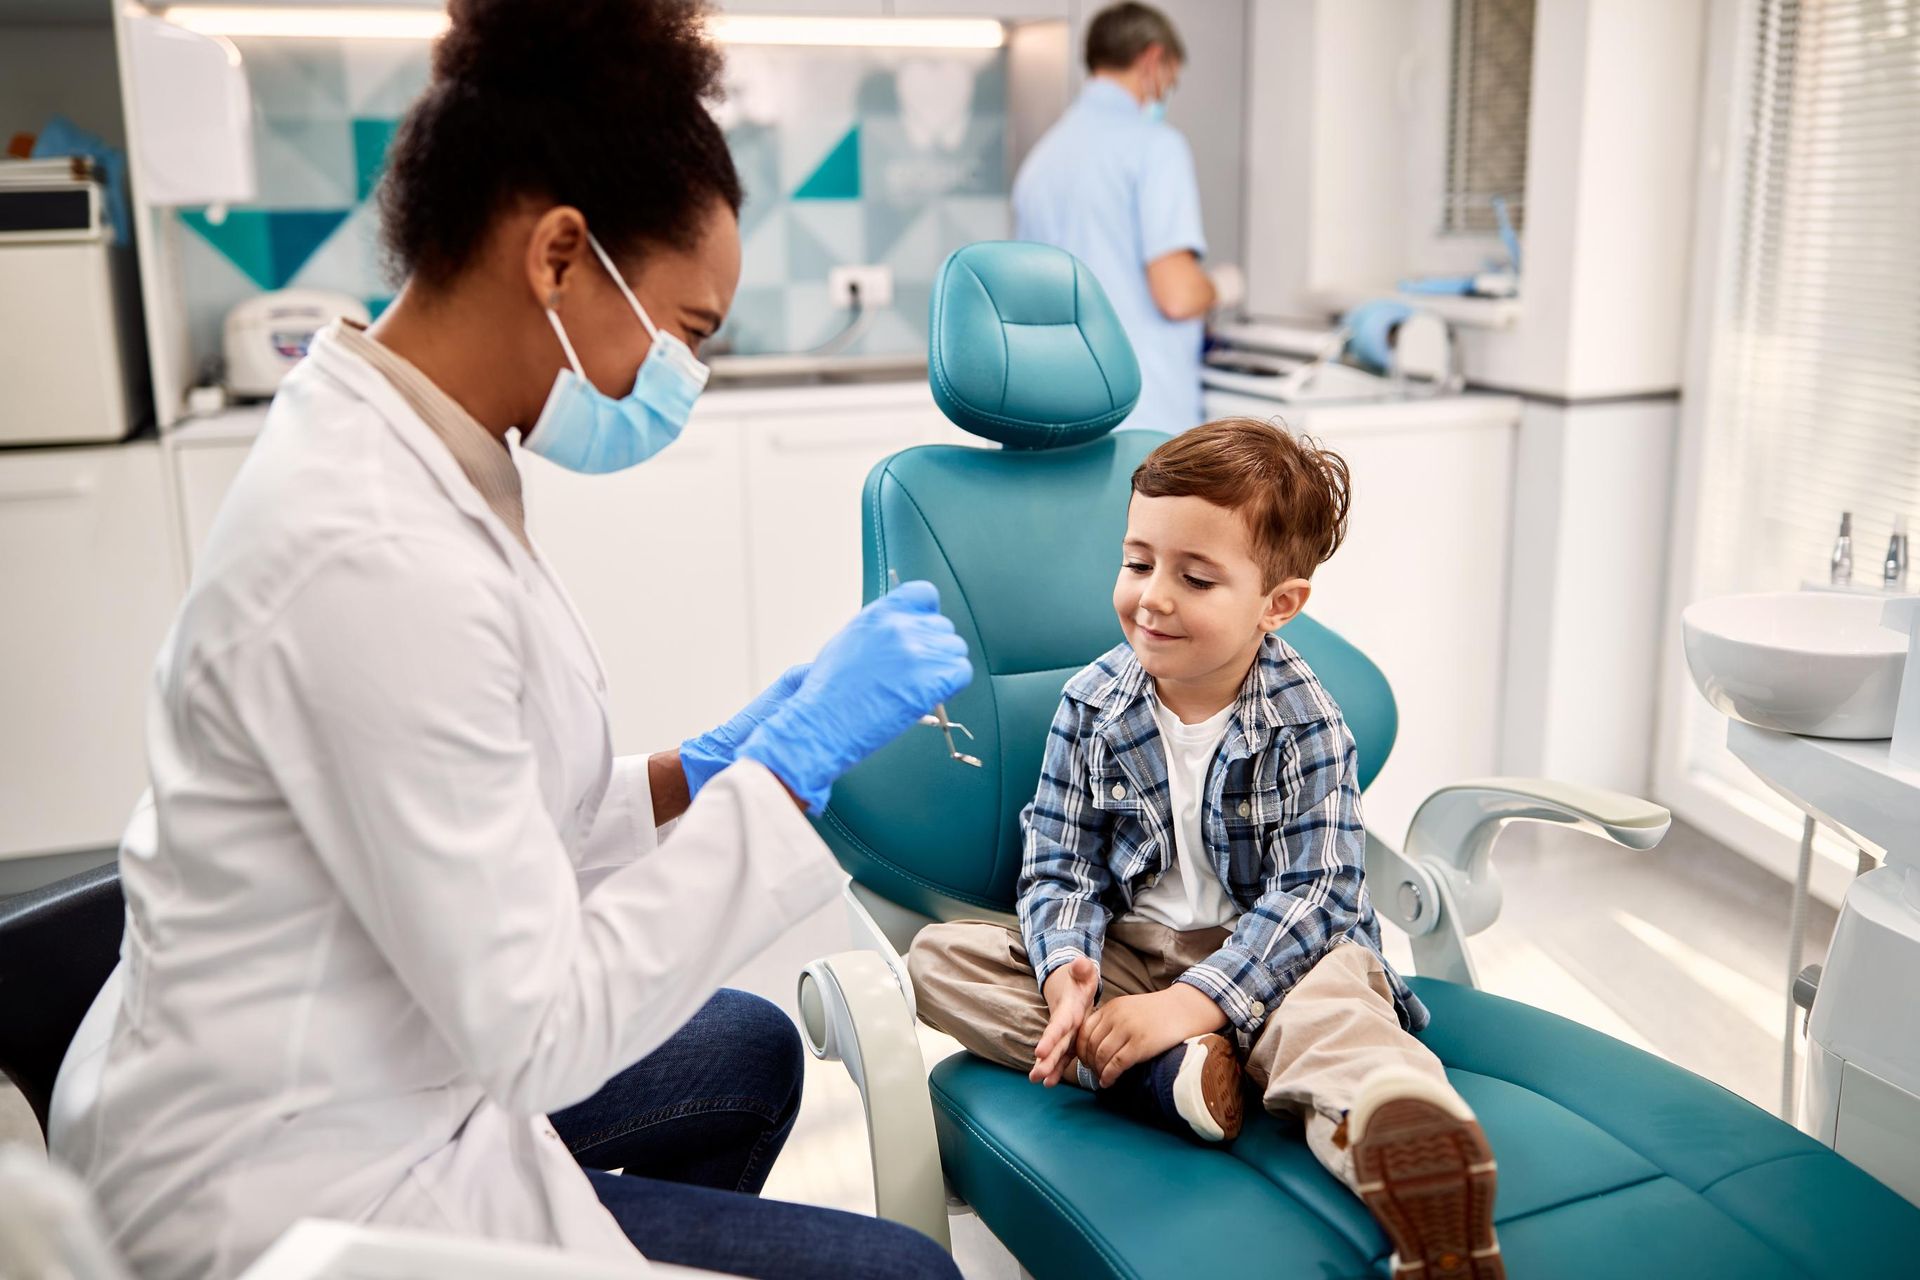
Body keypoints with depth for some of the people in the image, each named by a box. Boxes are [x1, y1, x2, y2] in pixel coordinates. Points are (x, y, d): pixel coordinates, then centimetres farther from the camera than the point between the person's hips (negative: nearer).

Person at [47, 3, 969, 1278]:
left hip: (326, 1086, 9)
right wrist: (798, 762, -24)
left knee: (751, 1052, 25)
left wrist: (696, 774, -3)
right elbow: (535, 1027, -26)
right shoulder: (376, 557, -31)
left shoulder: (399, 457, -1)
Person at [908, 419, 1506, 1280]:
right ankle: (1161, 1077, -34)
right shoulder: (1092, 706, -2)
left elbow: (1310, 893, -15)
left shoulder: (1305, 725, -10)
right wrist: (1068, 975, -24)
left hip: (1263, 959, -4)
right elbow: (1057, 867, -2)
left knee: (1335, 1004, -39)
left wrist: (1187, 1004, -27)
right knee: (939, 956, -17)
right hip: (1124, 950, 4)